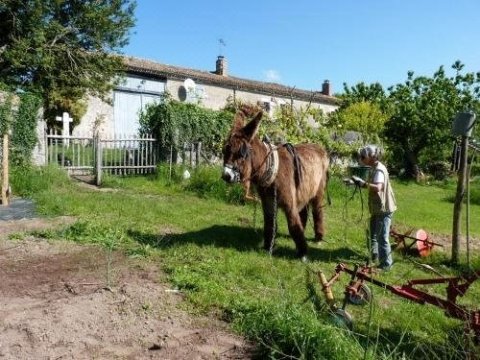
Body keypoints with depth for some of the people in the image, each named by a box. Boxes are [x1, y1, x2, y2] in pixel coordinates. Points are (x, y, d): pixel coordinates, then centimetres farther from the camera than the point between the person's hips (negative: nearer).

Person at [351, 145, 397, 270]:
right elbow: (372, 185, 13)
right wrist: (360, 182, 0)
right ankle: (374, 256, 40)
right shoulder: (374, 168, 11)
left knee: (382, 237, -3)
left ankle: (386, 264, 6)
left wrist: (362, 183, -32)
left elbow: (377, 187, -34)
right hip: (377, 208, 11)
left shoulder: (379, 170, -21)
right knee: (373, 234, 24)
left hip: (384, 209, -11)